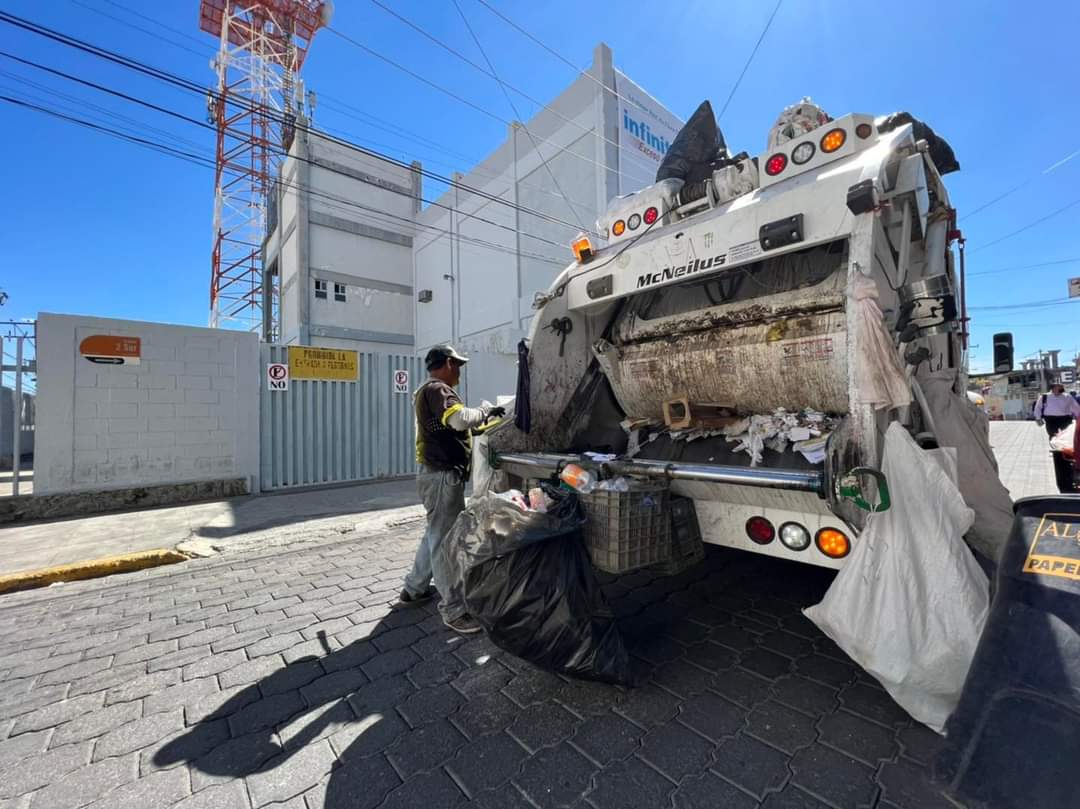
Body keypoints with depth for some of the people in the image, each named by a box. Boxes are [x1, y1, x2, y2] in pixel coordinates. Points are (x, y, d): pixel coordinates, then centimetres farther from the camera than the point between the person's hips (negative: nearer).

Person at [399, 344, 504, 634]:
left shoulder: (426, 390, 20)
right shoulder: (438, 389, -14)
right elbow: (459, 418, -31)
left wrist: (480, 420, 12)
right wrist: (485, 412, -13)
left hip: (434, 472, 11)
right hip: (443, 475, -11)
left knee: (436, 534, 21)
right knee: (445, 540, -5)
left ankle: (415, 588, 34)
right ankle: (453, 610, 3)